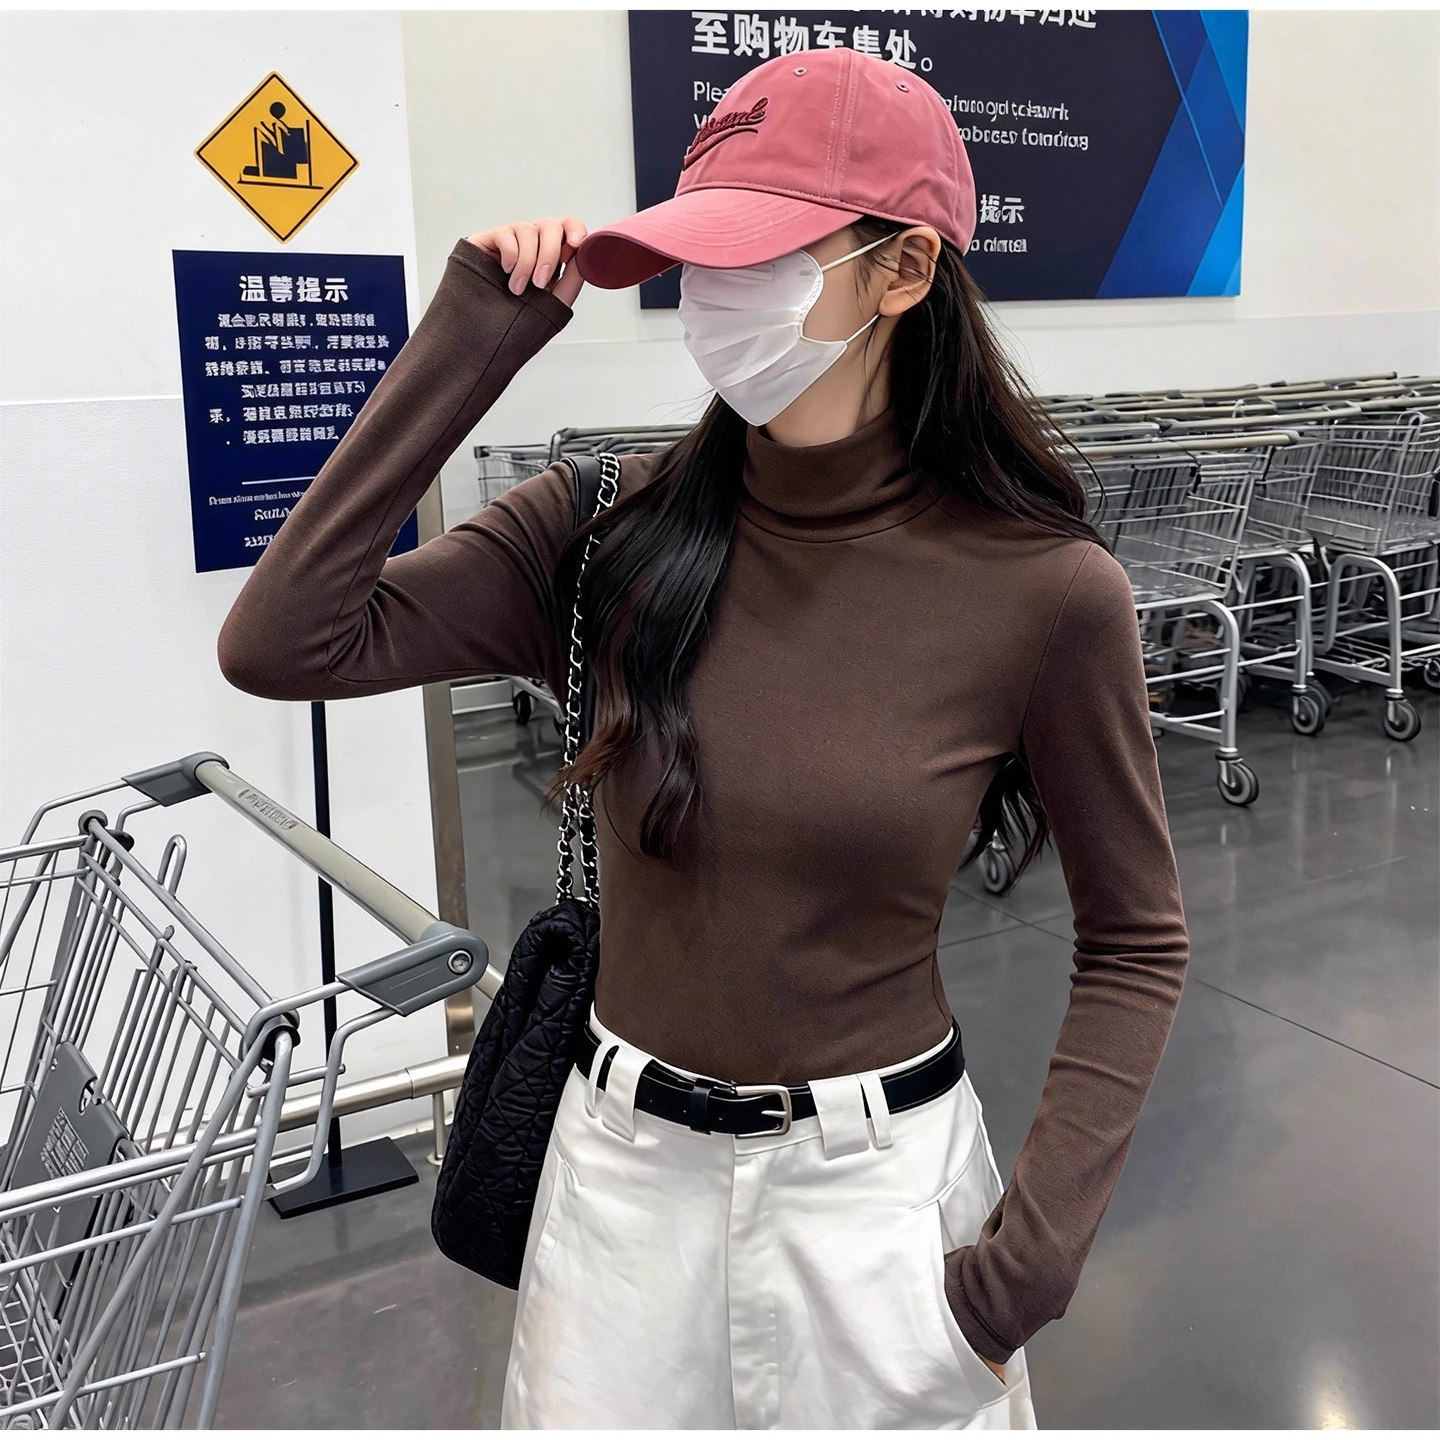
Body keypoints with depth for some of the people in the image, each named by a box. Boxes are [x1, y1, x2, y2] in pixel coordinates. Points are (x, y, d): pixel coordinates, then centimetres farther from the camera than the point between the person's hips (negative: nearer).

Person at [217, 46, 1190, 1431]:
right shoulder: (618, 528, -9)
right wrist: (472, 335, -17)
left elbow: (1134, 940, -4)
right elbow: (280, 644, -17)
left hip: (880, 1175, -2)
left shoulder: (1044, 591, -15)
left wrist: (1039, 1242, -11)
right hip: (624, 1161, 3)